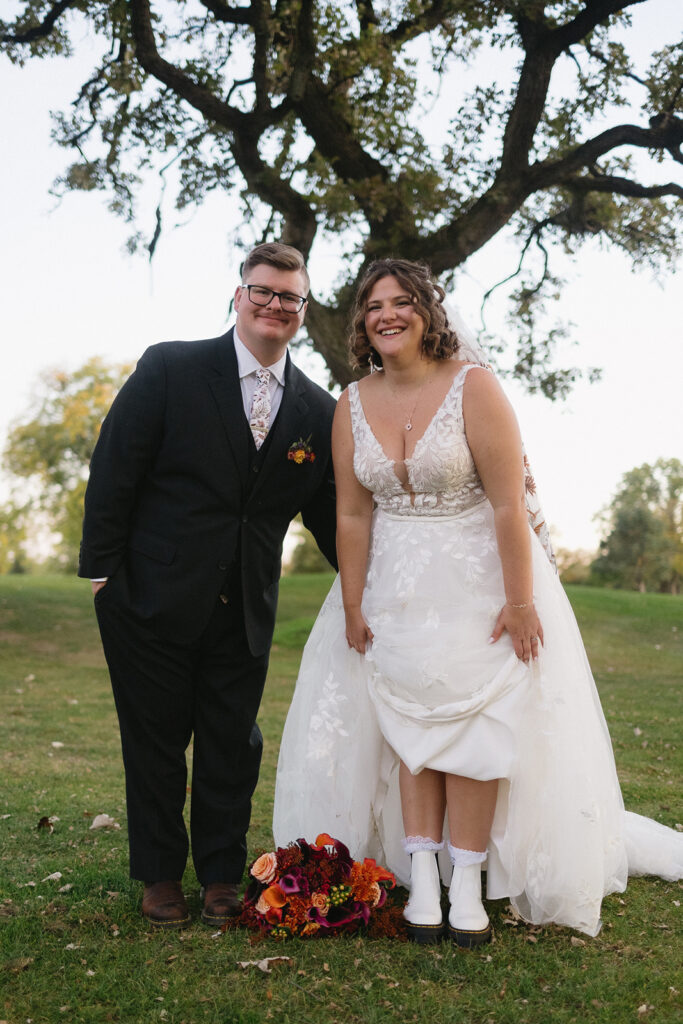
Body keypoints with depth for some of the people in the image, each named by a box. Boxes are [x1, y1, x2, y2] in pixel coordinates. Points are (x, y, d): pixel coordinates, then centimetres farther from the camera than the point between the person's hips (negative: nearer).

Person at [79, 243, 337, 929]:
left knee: (231, 747, 11)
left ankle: (221, 878, 28)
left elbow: (327, 516, 10)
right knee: (155, 741, 10)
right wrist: (102, 570, -8)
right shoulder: (169, 369, -7)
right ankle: (160, 877, 28)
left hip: (245, 612, 3)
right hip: (153, 600, -2)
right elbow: (113, 471, -6)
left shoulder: (318, 412, 3)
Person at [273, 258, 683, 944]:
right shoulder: (352, 406, -1)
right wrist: (352, 607, -1)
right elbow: (352, 514, 1)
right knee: (409, 720, 3)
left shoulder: (473, 386, -14)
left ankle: (467, 881, 5)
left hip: (477, 578, -4)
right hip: (396, 585, 4)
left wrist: (519, 601, -18)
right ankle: (422, 877, 9)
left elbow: (508, 503, -17)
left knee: (473, 718, -3)